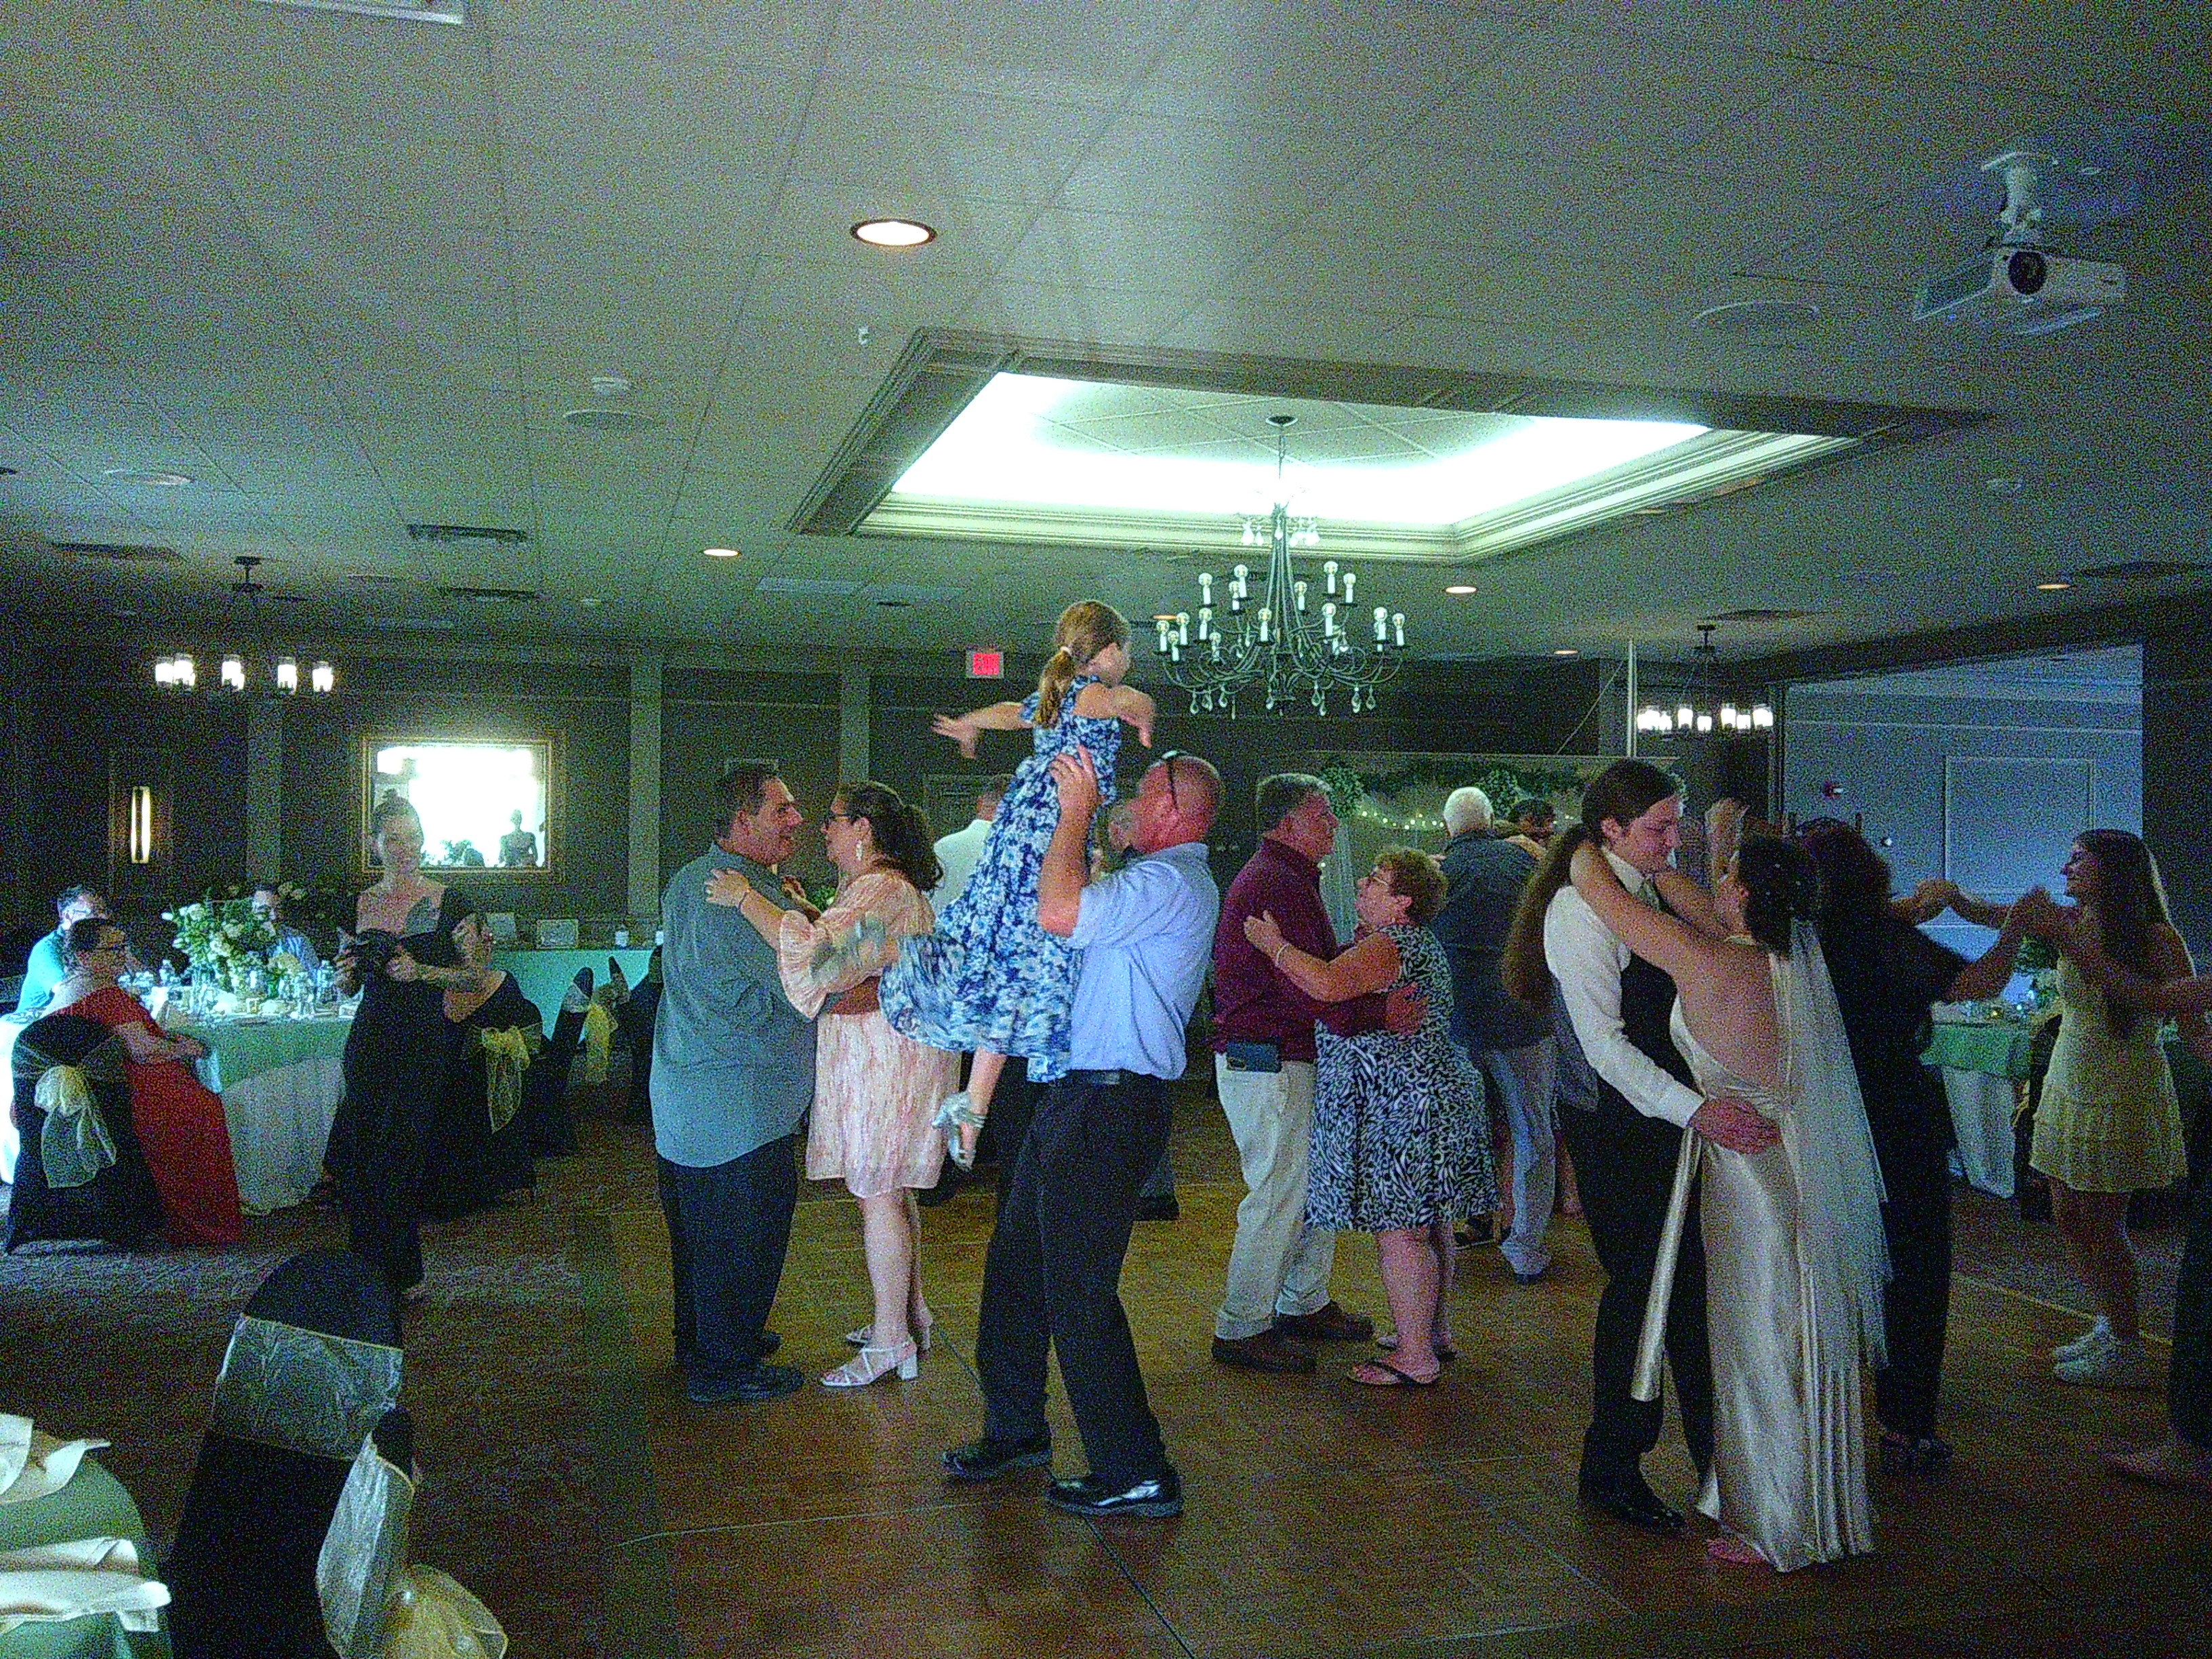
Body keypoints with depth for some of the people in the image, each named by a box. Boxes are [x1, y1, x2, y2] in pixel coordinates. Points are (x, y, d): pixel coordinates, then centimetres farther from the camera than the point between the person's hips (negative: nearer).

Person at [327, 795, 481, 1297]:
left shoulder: (448, 903, -2)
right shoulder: (358, 905, 10)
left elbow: (475, 978, -2)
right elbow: (348, 987, 18)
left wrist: (422, 972, -15)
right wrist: (346, 974, -4)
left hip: (424, 1043, -4)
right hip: (369, 1042, 4)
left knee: (398, 1157, -6)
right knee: (359, 1158, 3)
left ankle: (401, 1274, 7)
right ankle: (368, 1271, 18)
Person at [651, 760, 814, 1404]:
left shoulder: (687, 881, 12)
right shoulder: (747, 895, -20)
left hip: (685, 1092, 10)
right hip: (740, 1101, -10)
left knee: (698, 1224, 21)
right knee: (745, 1230, 1)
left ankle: (701, 1340, 35)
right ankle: (724, 1366, 10)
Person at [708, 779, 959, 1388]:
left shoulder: (882, 892, -19)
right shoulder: (868, 886, 17)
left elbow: (817, 955, -30)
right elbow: (842, 955, 21)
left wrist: (747, 899, -24)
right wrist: (801, 911, 9)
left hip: (886, 1057, -11)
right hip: (868, 1056, 11)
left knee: (877, 1195, -5)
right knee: (887, 1190, 16)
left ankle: (892, 1341, 3)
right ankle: (908, 1315, 27)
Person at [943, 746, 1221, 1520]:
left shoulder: (1173, 883, -17)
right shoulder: (1158, 879, 17)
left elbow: (1060, 915, -29)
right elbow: (1078, 912, 28)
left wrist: (1077, 811, -19)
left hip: (1109, 1107, -11)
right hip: (1080, 1098, 11)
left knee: (1079, 1290, -5)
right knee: (1017, 1262, 19)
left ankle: (1136, 1473, 7)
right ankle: (1015, 1427, 34)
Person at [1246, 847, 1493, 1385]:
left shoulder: (1390, 944, -17)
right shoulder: (1418, 942, 17)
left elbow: (1329, 984, -33)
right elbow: (1343, 983, 23)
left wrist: (1273, 944, -22)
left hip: (1400, 1106, -11)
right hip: (1433, 1095, 11)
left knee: (1399, 1232, -5)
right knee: (1427, 1224, 18)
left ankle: (1415, 1358, 1)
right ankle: (1433, 1333, 29)